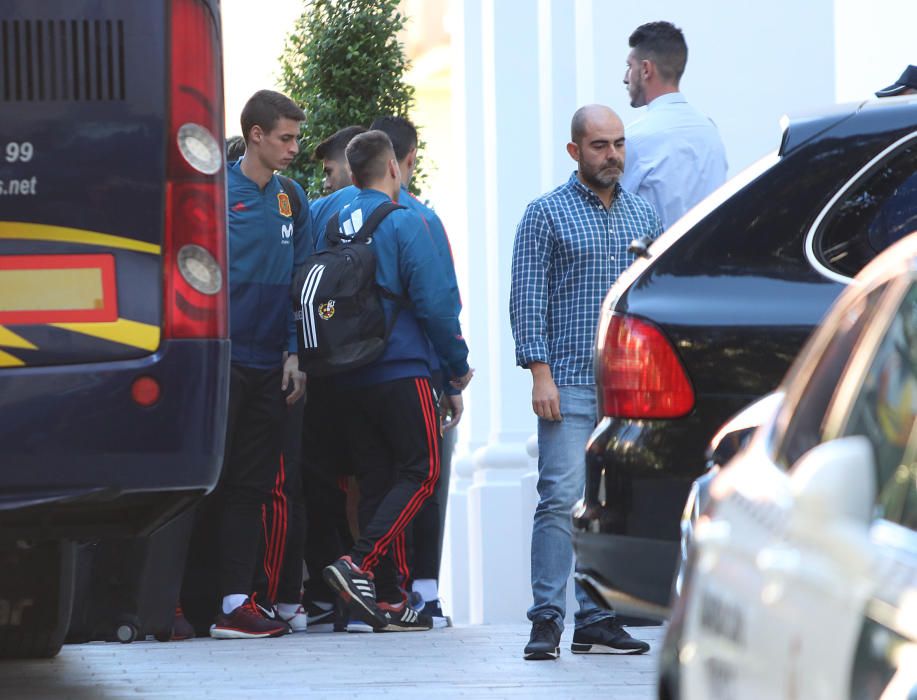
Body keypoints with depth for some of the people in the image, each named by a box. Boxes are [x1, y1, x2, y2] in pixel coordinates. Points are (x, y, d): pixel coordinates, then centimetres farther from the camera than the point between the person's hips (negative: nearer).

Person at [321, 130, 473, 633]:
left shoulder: (336, 226, 7)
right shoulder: (403, 223, -8)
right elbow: (433, 302, -12)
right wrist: (459, 364, -1)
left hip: (347, 378, 6)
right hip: (400, 372, -6)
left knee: (375, 479, 9)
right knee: (420, 472, 0)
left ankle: (387, 599, 6)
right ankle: (360, 564, -18)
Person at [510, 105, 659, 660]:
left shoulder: (644, 215, 15)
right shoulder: (547, 214, 1)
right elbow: (528, 298, -3)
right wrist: (541, 374, -11)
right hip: (571, 385, -4)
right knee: (562, 499, -11)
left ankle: (598, 620, 8)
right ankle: (547, 620, -10)